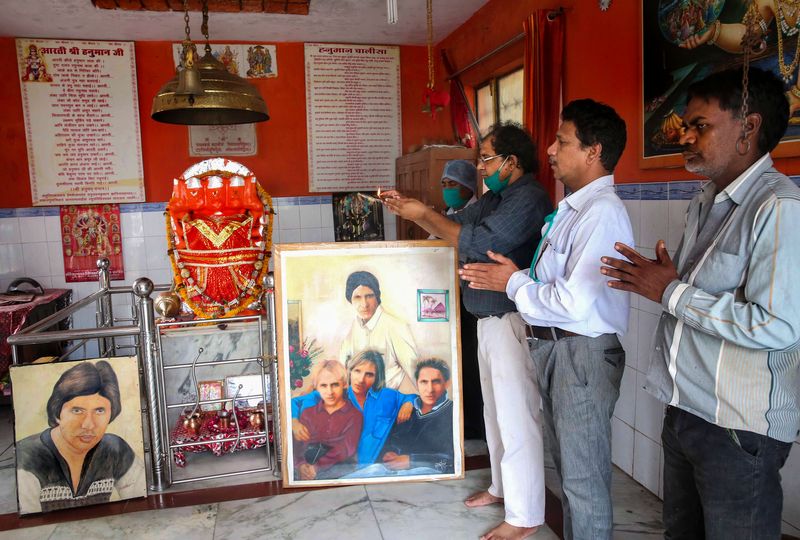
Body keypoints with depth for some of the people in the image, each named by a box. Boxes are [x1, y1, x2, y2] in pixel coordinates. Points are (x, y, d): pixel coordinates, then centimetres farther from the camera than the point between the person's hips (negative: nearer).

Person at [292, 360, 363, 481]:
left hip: (342, 468, -1)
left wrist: (317, 466, -19)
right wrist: (301, 466, -19)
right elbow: (298, 445, 4)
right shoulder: (308, 413, 15)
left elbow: (347, 449, -8)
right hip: (309, 468, 1)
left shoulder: (354, 415, 4)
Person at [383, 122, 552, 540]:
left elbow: (477, 243, -26)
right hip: (489, 320, 10)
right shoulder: (495, 197, 14)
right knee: (496, 410, 20)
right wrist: (408, 209, 5)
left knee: (516, 417, -1)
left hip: (513, 322, -10)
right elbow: (456, 224, 16)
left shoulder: (528, 198, -18)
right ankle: (503, 486, 38)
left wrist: (425, 214, -17)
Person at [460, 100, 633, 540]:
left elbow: (576, 301, -28)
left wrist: (513, 283, -15)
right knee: (567, 465, 25)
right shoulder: (571, 208, 10)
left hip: (582, 353, -10)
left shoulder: (602, 213, -20)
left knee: (584, 477, 7)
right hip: (552, 347, 10)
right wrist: (510, 276, 0)